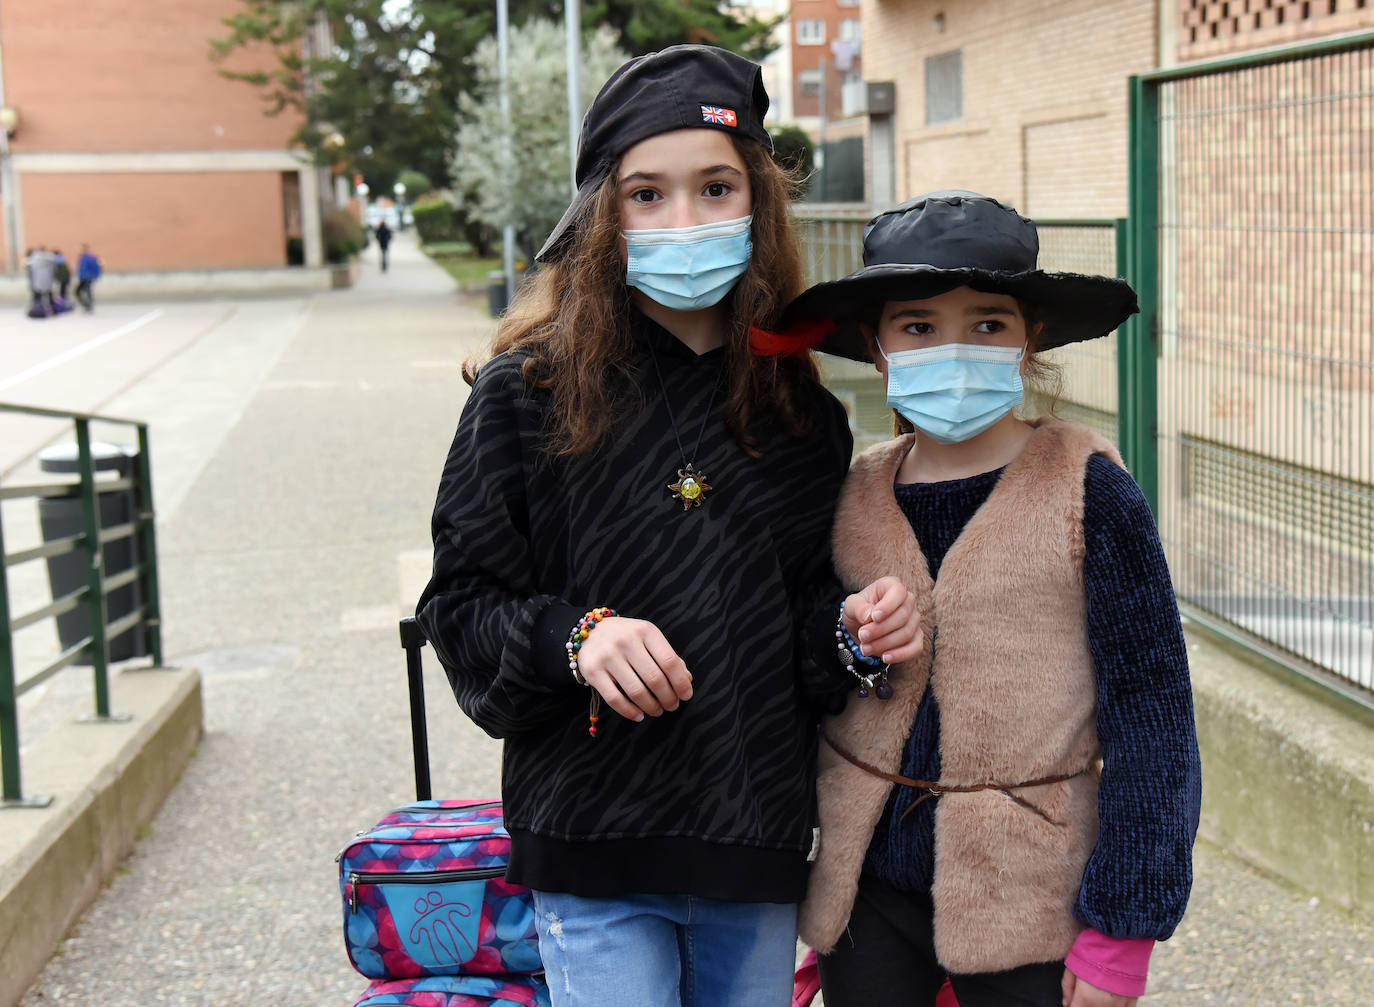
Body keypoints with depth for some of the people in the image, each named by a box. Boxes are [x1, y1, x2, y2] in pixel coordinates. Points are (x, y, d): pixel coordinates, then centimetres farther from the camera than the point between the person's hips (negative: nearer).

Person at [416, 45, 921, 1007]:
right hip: (595, 850, -3)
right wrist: (573, 638, -21)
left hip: (758, 852, 4)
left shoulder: (802, 411, 4)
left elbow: (806, 613, 12)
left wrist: (852, 629, -9)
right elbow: (461, 604, -4)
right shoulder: (529, 392, -6)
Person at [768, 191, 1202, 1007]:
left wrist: (1120, 933, -10)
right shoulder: (856, 496, 2)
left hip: (1027, 901, -3)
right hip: (868, 891, 3)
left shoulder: (1087, 490, -8)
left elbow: (1150, 711, -8)